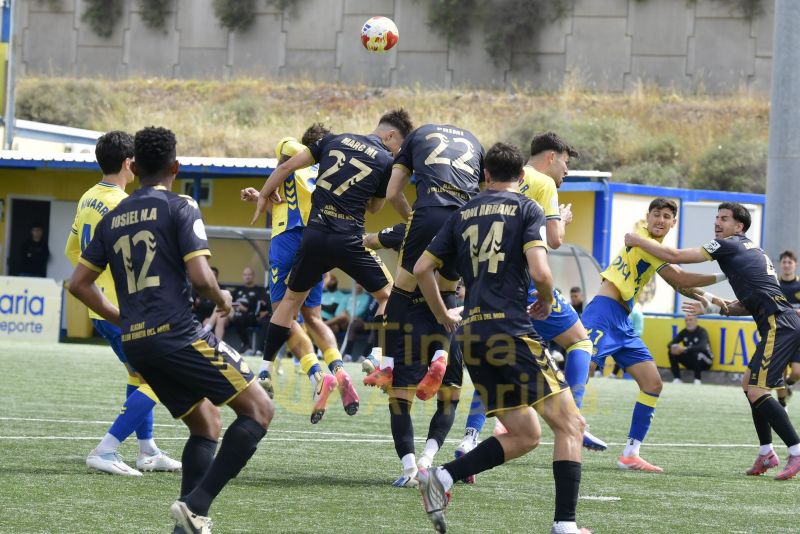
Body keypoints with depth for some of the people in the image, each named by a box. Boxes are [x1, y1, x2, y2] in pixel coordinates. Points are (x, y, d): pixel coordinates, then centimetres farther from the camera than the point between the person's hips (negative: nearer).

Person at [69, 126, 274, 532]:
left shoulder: (112, 219, 16)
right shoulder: (180, 208, -3)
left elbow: (79, 282, 18)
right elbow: (200, 276, -13)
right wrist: (222, 298, 8)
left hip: (136, 345, 8)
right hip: (177, 334, -8)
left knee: (206, 424, 18)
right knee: (258, 409, -4)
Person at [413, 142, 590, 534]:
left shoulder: (463, 214, 17)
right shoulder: (526, 209, 1)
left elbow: (422, 269, 15)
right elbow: (540, 271, -12)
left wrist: (444, 317, 27)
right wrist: (547, 302, 9)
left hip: (472, 336, 7)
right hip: (510, 330, -7)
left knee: (524, 436, 14)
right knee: (570, 425, -2)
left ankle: (441, 477, -1)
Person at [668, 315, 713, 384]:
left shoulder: (701, 331, -16)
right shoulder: (684, 332, 1)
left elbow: (702, 346, -34)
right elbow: (671, 344, -4)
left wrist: (685, 349, -44)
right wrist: (673, 347, -30)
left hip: (704, 361, -6)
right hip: (690, 361, 6)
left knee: (697, 353, -38)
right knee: (672, 352, -13)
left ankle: (697, 380, -28)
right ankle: (677, 379, -14)